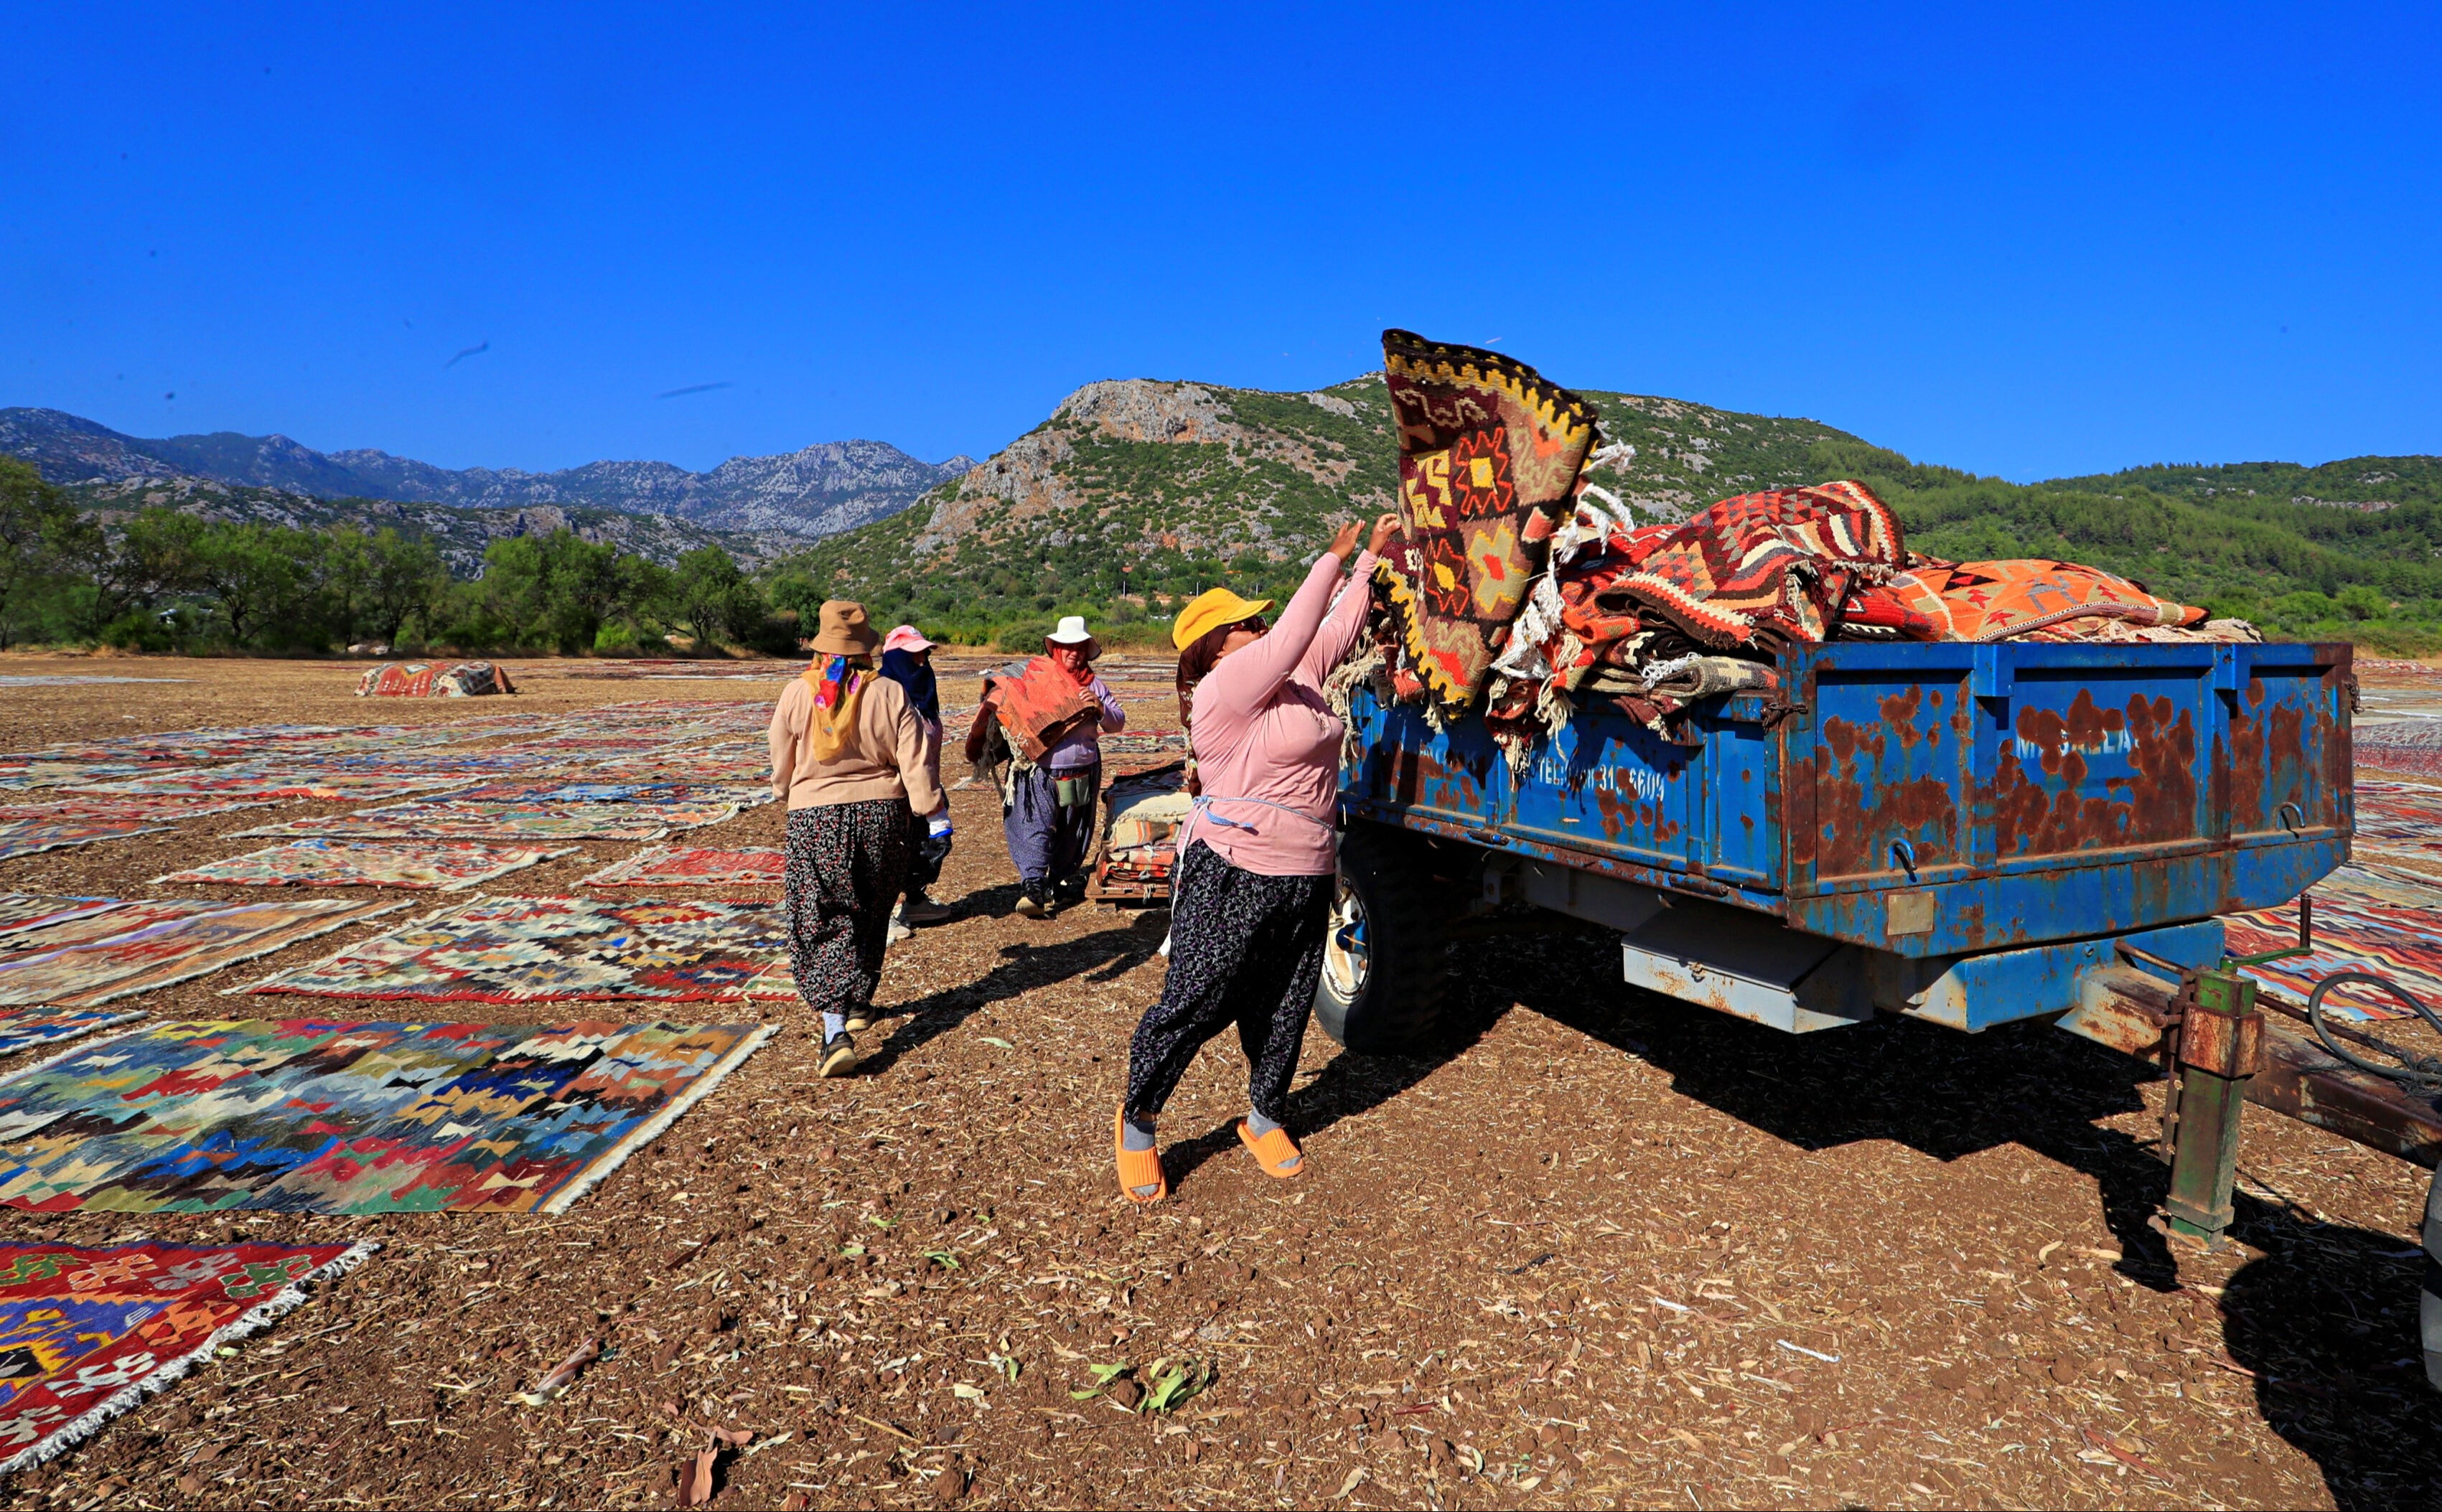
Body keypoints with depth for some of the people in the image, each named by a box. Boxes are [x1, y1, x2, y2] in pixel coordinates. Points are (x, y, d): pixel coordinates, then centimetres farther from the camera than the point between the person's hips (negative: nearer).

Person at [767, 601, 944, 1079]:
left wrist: (787, 793, 25)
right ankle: (858, 1002, 35)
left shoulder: (797, 693, -6)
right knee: (870, 916, 19)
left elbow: (781, 767, 5)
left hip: (814, 818, -1)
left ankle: (836, 1030, -12)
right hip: (881, 815, 1)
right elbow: (916, 763, -8)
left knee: (823, 924, 0)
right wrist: (928, 805, 4)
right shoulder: (890, 694, -7)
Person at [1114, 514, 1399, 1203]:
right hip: (1233, 879, -8)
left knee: (1282, 1010, 15)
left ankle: (1265, 1118, 35)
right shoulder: (1228, 687, -14)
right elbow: (1293, 635, -21)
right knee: (1194, 1003, 0)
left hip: (1305, 880, 8)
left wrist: (1373, 554, 19)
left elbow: (1340, 626, 20)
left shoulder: (1297, 677, 12)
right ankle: (1137, 1124, 18)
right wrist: (1334, 558, -11)